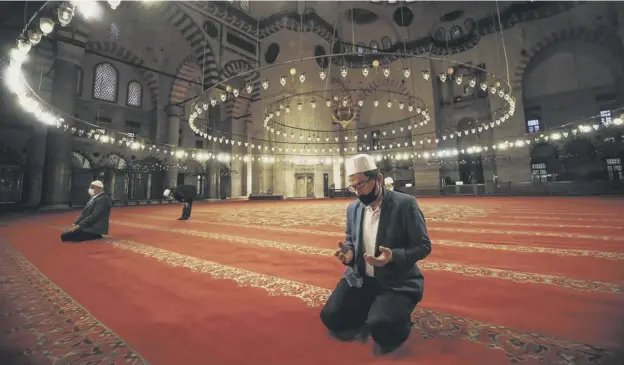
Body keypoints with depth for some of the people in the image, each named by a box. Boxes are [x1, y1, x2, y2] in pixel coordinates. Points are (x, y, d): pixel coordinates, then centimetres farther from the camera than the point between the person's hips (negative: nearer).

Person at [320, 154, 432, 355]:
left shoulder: (405, 204, -14)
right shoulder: (352, 208, 3)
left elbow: (423, 246, -11)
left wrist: (393, 256, -29)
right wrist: (348, 251, -9)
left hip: (397, 281, -4)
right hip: (360, 278, 5)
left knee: (380, 326, -27)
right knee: (330, 316, -8)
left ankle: (396, 327, 10)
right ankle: (366, 320, 20)